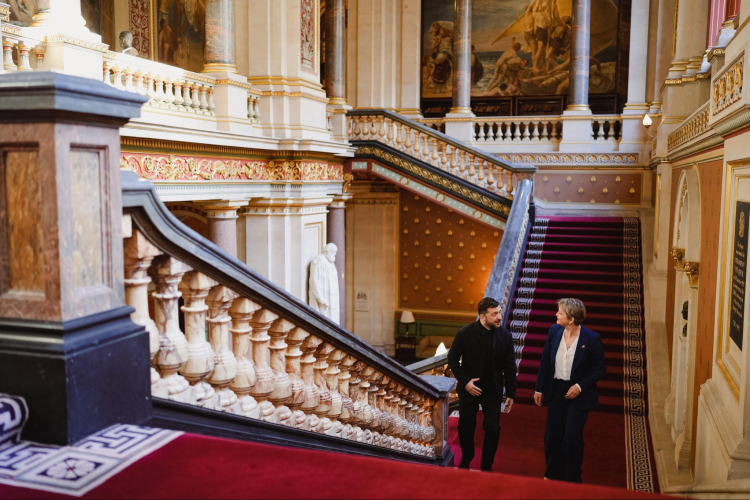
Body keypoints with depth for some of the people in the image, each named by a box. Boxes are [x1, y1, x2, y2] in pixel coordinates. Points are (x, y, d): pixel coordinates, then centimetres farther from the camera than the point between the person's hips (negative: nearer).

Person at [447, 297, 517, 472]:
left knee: (493, 429, -2)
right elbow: (452, 359, -5)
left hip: (493, 390, 1)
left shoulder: (505, 335, -8)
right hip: (469, 389, -1)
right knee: (466, 427, 12)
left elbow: (509, 367, -1)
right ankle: (466, 460, 37)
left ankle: (487, 466, 17)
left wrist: (510, 394, 0)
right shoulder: (465, 333, -14)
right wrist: (464, 381, -14)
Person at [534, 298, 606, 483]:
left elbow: (600, 368, -8)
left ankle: (572, 480, 19)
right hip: (556, 390, 4)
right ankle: (553, 474, 34)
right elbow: (545, 362, 4)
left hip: (578, 394, -4)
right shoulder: (554, 331, -6)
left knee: (572, 438, -2)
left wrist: (580, 386, -17)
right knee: (552, 436, 13)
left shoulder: (591, 339, -17)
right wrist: (540, 388, 6)